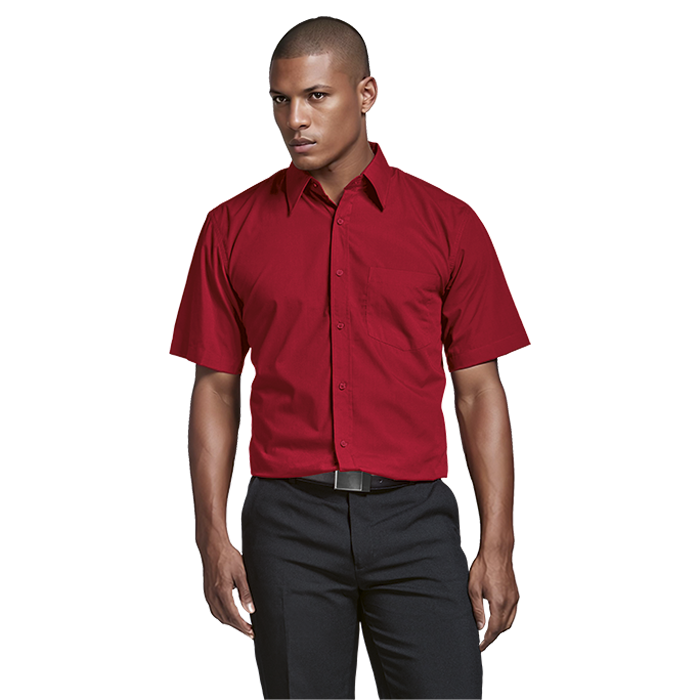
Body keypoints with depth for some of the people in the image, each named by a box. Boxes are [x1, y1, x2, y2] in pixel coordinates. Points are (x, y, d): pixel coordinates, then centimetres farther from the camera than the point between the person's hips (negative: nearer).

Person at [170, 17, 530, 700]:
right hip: (288, 519, 1)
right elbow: (216, 387, 8)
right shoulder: (233, 228, 6)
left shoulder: (448, 224, 4)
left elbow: (478, 391, 4)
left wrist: (496, 547, -1)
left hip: (414, 518, 0)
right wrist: (213, 538, 0)